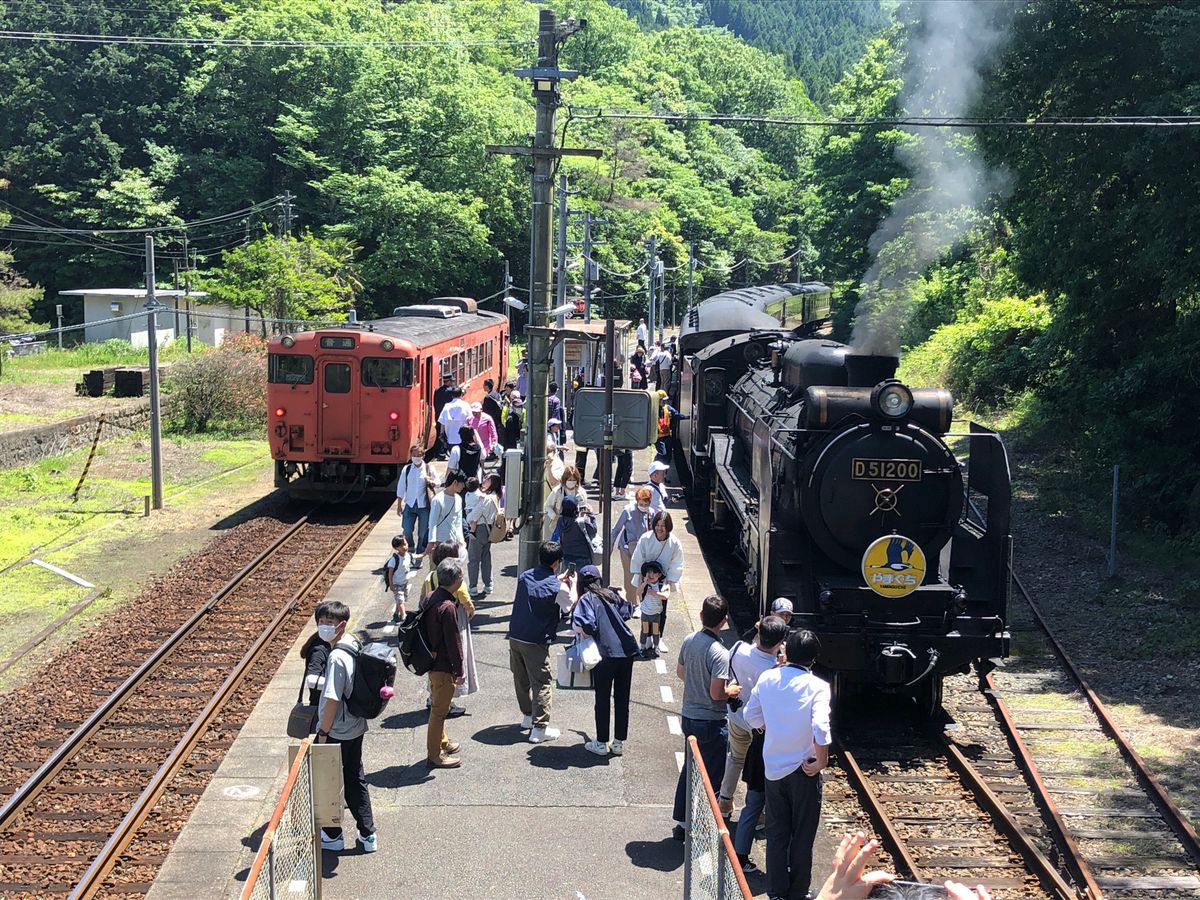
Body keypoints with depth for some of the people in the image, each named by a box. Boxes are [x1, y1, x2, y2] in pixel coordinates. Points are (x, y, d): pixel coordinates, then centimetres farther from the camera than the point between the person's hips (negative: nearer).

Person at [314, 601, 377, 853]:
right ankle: (368, 835, 23)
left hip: (337, 732, -9)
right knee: (355, 780, 17)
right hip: (355, 728, 9)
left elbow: (332, 699, -24)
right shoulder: (354, 647, 2)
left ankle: (333, 836, 23)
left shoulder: (336, 657, -26)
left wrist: (323, 732, -14)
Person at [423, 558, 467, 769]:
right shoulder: (447, 607, -27)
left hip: (432, 661, 9)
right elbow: (453, 641, -22)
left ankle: (442, 742, 41)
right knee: (439, 710, 2)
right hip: (443, 666, -9)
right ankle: (434, 755, 12)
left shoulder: (431, 598, 2)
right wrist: (459, 670, -13)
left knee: (438, 706, 24)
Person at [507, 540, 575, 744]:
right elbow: (570, 609, 3)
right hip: (536, 643, -6)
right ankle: (539, 729, 0)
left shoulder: (525, 576, 4)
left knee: (521, 679, 20)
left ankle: (527, 716, 36)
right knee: (541, 684, 1)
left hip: (514, 637, 6)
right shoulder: (559, 588, -14)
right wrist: (573, 587, 17)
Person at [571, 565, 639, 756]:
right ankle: (619, 742, 19)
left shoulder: (587, 599, -3)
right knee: (622, 698, 13)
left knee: (603, 699, 8)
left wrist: (583, 632, 3)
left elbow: (584, 625, -17)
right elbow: (629, 611, 16)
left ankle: (601, 743, 15)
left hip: (605, 653, -5)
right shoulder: (612, 595, 13)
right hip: (627, 650, 5)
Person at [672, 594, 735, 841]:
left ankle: (682, 822, 28)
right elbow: (717, 693, -25)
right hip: (711, 722, -7)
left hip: (689, 716, 7)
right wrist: (733, 691, -6)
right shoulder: (719, 653, -24)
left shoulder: (689, 640, -1)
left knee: (689, 769, 20)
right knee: (711, 775, 6)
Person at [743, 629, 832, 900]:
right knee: (802, 836, 12)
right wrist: (822, 761, -16)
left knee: (776, 833, 15)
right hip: (803, 771, -4)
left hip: (773, 768, 4)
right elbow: (820, 728, -29)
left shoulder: (767, 679, -4)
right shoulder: (817, 687, -18)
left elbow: (751, 715, 5)